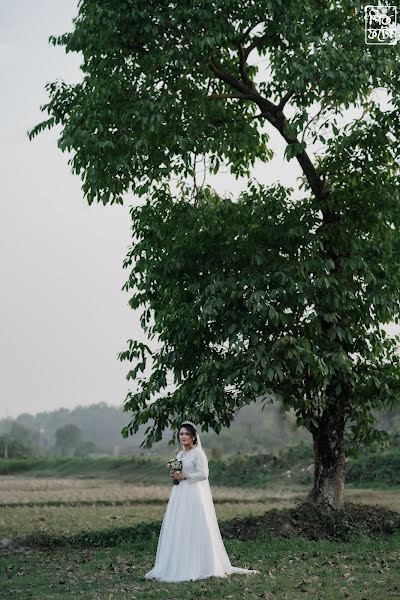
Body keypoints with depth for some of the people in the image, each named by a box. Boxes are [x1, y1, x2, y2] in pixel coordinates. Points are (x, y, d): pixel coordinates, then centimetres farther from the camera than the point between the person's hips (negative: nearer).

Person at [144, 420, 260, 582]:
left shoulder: (198, 453, -7)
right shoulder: (180, 454, 16)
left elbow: (203, 474, -16)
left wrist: (184, 476, -15)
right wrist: (174, 474, 4)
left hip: (194, 496, -8)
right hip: (179, 495, 8)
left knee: (193, 530, -7)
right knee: (176, 530, 5)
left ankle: (199, 567, -1)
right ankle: (177, 566, 9)